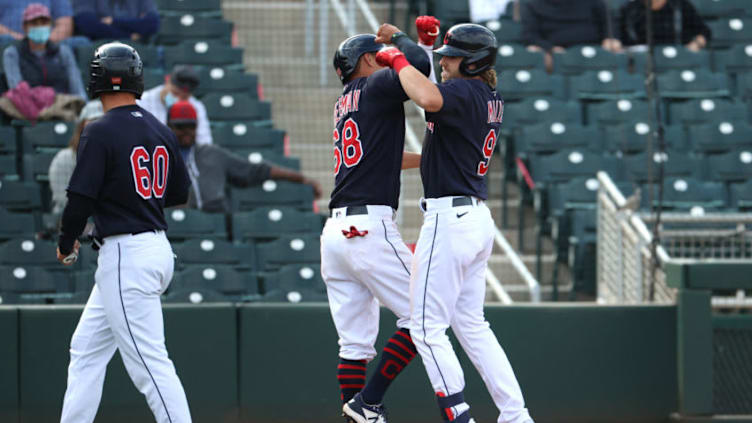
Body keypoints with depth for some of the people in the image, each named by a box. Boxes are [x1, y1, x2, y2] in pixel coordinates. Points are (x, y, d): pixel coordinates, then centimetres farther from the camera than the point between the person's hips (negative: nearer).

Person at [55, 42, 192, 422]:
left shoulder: (100, 133, -14)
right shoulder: (160, 132, 9)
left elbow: (81, 198, -16)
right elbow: (179, 193, 16)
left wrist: (66, 245, 0)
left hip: (124, 256, -9)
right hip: (157, 246, 9)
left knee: (149, 362, -10)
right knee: (86, 349, 17)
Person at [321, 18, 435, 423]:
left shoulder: (344, 104, 24)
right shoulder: (376, 87, 1)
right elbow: (418, 65, -16)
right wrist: (400, 38, 3)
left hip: (334, 233, 8)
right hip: (370, 227, -8)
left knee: (355, 343, 7)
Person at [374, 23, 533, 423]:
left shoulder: (465, 93, -16)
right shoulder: (490, 97, 12)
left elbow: (428, 97, -39)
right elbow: (435, 85, 31)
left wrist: (398, 58, -22)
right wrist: (401, 42, 26)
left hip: (449, 218, -10)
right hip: (478, 218, 10)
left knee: (426, 327, -5)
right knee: (470, 323, 16)